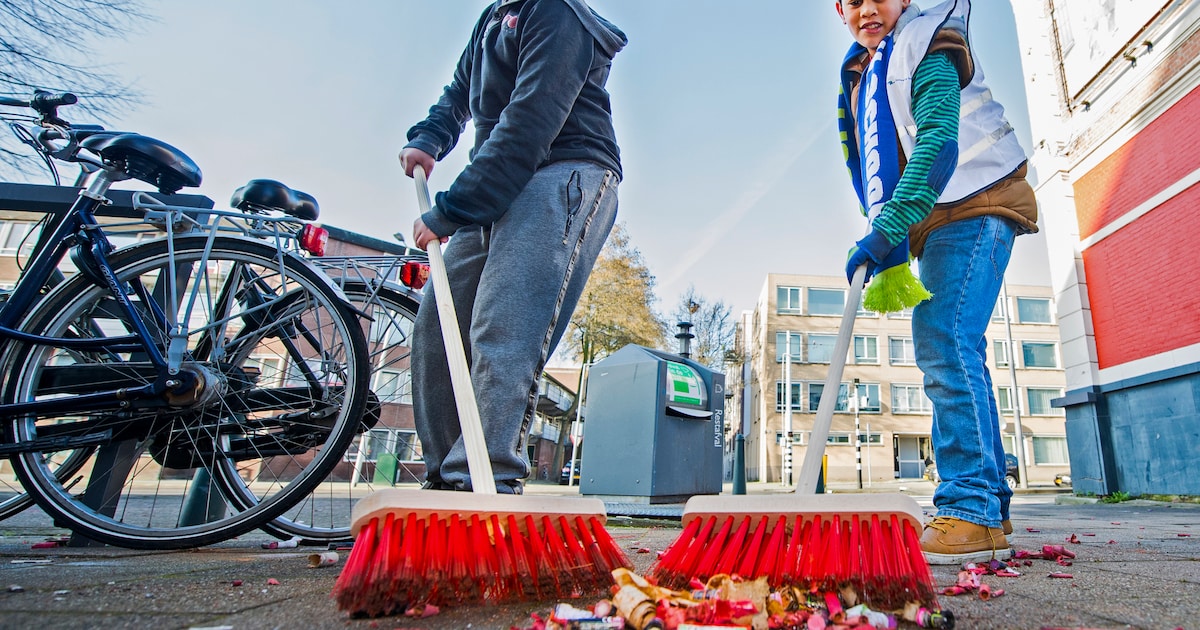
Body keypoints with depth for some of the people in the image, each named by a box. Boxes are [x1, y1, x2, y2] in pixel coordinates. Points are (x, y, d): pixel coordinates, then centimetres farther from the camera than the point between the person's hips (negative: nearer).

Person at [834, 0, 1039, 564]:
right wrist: (889, 240, 8)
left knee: (945, 343, -21)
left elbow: (938, 143, -22)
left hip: (974, 206, -9)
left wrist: (887, 229, -30)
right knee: (950, 350, 7)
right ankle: (990, 507, 15)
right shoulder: (860, 77, 20)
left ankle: (971, 512, -19)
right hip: (935, 221, 9)